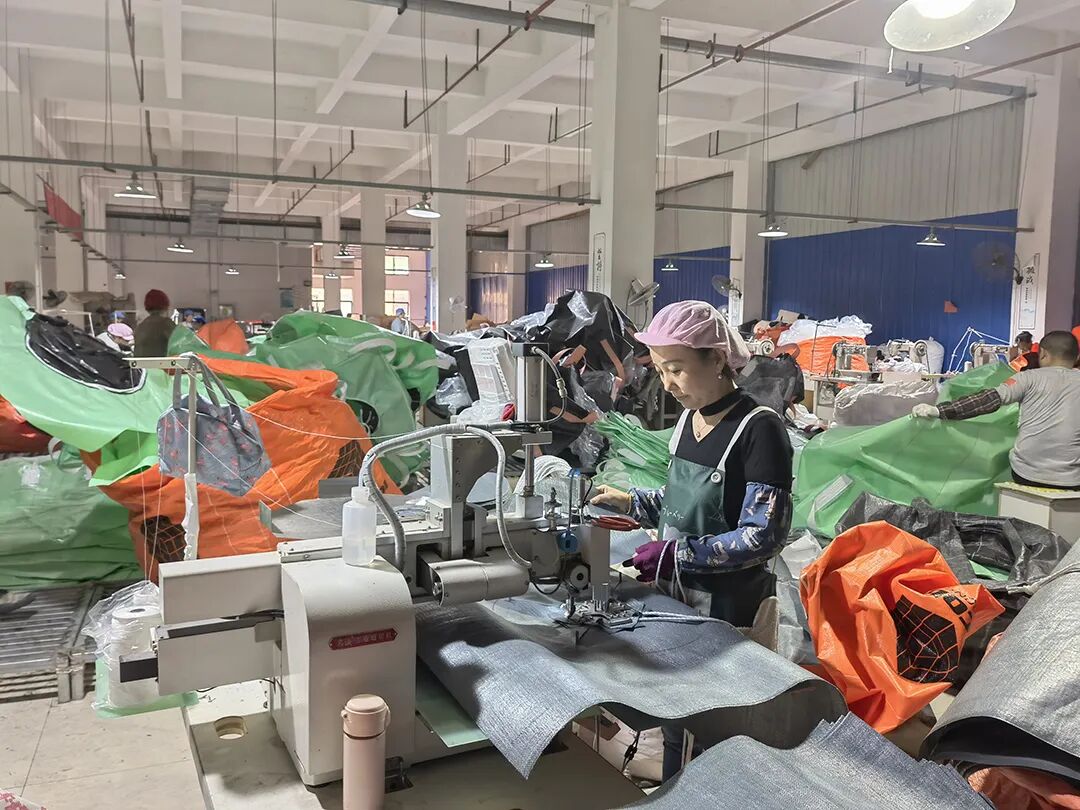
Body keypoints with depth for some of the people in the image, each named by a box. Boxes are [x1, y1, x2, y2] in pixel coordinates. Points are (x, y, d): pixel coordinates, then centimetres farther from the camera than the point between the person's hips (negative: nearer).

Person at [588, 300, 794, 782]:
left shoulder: (758, 430, -19)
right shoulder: (689, 419, 4)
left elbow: (762, 537, -22)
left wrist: (675, 554, -26)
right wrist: (630, 502, 2)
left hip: (728, 609, -7)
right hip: (677, 596, 7)